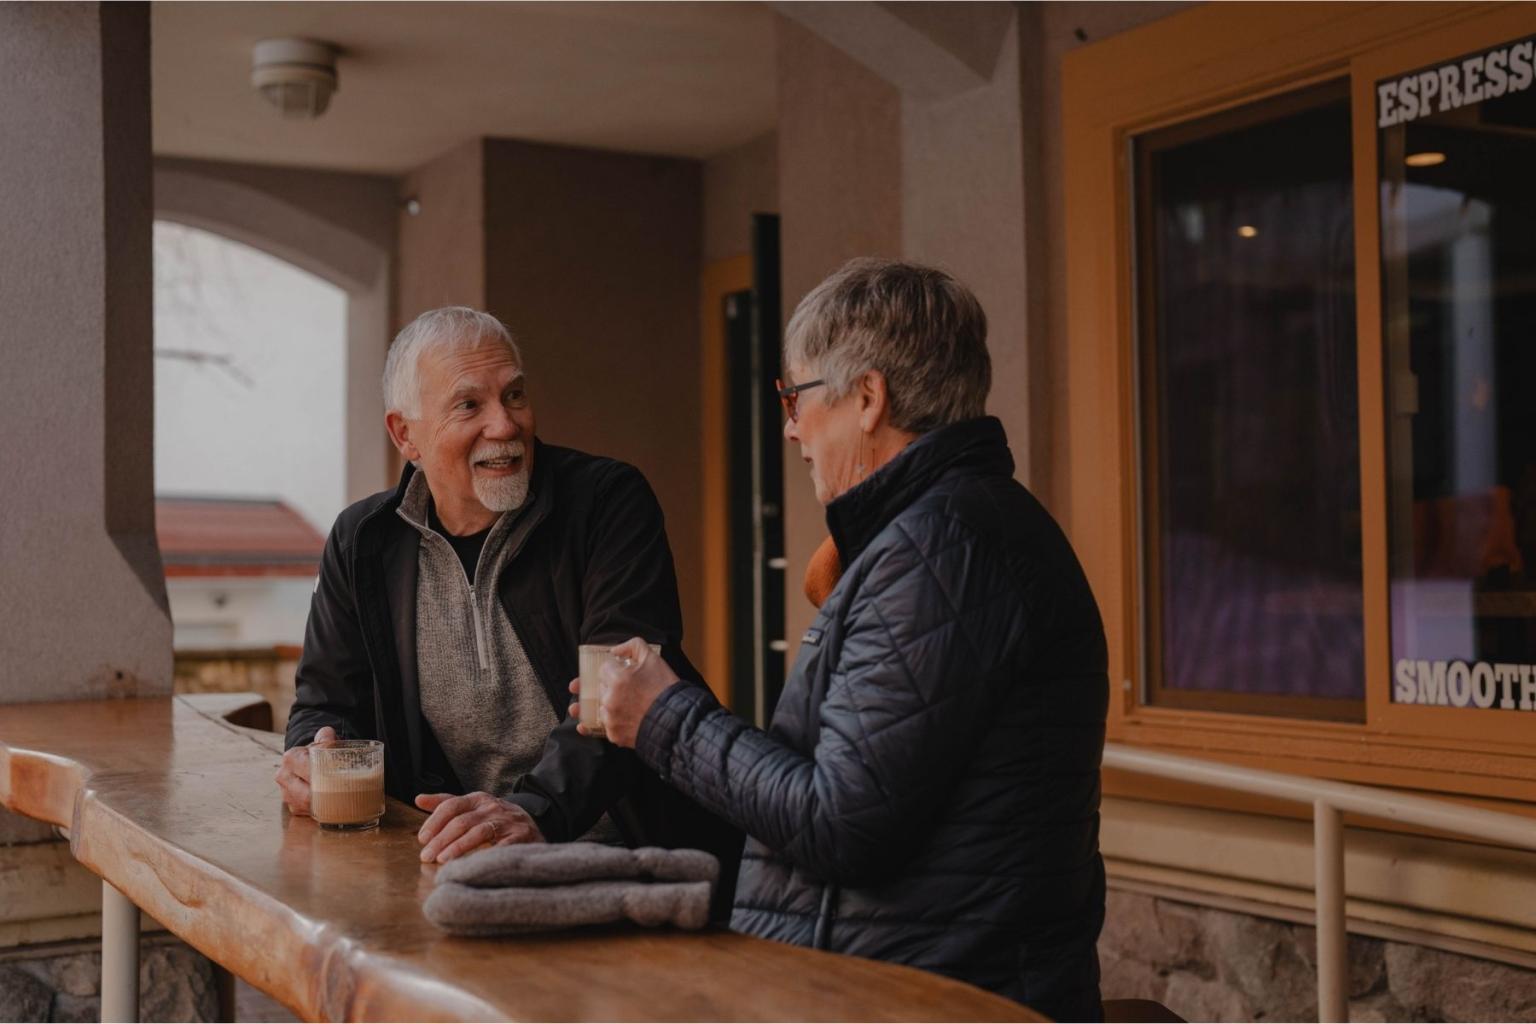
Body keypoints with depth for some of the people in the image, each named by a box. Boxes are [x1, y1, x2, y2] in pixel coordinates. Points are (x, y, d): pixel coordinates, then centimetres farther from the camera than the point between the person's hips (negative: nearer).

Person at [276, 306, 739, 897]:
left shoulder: (609, 501, -3)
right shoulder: (362, 543, 10)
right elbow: (328, 702, 19)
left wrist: (536, 810, -33)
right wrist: (315, 758, -6)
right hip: (446, 860, 5)